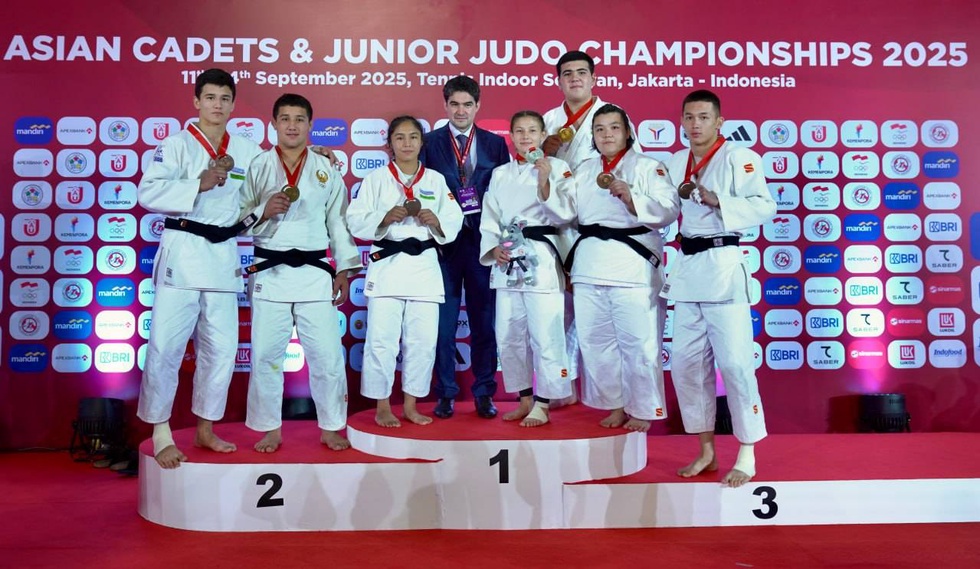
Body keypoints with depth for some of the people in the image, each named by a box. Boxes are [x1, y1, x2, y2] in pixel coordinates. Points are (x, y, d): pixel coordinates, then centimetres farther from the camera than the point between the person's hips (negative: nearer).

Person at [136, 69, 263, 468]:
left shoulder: (246, 151, 12)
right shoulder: (177, 145, -1)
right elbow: (149, 192, -13)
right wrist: (200, 184, -20)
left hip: (223, 255, 5)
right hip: (182, 252, -5)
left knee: (221, 348, 9)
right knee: (166, 345, -7)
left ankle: (205, 429, 23)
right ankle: (161, 434, 5)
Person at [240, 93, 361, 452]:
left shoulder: (327, 169, 7)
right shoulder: (257, 167, 5)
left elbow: (339, 221, 6)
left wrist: (344, 270, 0)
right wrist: (264, 211, -16)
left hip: (315, 272, 0)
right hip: (270, 271, 0)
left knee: (327, 353, 1)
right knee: (266, 354, 3)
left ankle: (331, 427, 17)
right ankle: (270, 429, 19)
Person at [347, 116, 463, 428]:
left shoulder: (436, 180, 10)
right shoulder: (376, 178, 4)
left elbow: (455, 223, 7)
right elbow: (355, 221, -2)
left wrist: (436, 221, -12)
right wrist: (384, 218, -17)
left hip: (424, 266, 2)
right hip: (386, 265, -2)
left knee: (423, 339, 4)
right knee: (382, 339, -3)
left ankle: (411, 405, 19)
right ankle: (383, 407, 11)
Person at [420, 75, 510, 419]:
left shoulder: (495, 144, 7)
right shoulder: (430, 143, 5)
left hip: (483, 241, 1)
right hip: (443, 240, 0)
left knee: (484, 322, 6)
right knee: (443, 323, 5)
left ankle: (484, 394, 16)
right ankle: (446, 394, 15)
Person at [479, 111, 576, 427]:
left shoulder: (558, 167, 1)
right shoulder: (500, 174, 14)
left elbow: (565, 213, -8)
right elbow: (490, 218, 12)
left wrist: (545, 182, -20)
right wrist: (494, 248, -4)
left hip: (541, 258, -5)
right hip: (506, 261, 5)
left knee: (545, 335, -5)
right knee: (509, 335, 9)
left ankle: (542, 405, 9)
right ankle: (525, 399, 24)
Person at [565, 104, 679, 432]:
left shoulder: (648, 167, 1)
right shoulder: (584, 171, 17)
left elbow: (669, 210, -11)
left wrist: (630, 198, -23)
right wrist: (570, 263, 13)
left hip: (633, 265, -5)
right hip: (589, 265, 5)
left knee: (639, 343, -4)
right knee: (596, 342, 9)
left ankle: (642, 411, 11)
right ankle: (615, 406, 24)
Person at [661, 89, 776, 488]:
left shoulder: (738, 157, -4)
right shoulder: (676, 163, 15)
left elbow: (764, 207, -13)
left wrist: (716, 200, -22)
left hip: (723, 267, -7)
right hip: (687, 268, 7)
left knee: (734, 362, -6)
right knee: (686, 362, 9)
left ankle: (747, 456, 8)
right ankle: (706, 451, 23)